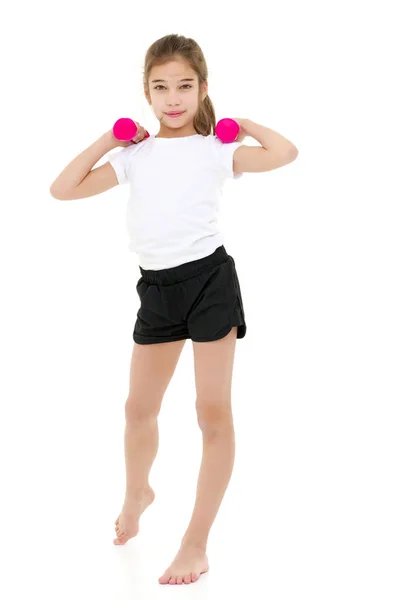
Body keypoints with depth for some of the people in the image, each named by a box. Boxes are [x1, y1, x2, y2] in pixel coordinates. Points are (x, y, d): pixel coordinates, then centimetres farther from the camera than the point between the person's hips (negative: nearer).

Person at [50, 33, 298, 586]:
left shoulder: (216, 149, -3)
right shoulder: (134, 156, 9)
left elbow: (285, 154, -19)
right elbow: (63, 189, 7)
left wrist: (244, 124, -4)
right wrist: (108, 139, 6)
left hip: (209, 278, -4)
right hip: (157, 287, 4)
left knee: (214, 412, -2)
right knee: (139, 408, 16)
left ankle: (197, 542, 8)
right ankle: (137, 493, 46)